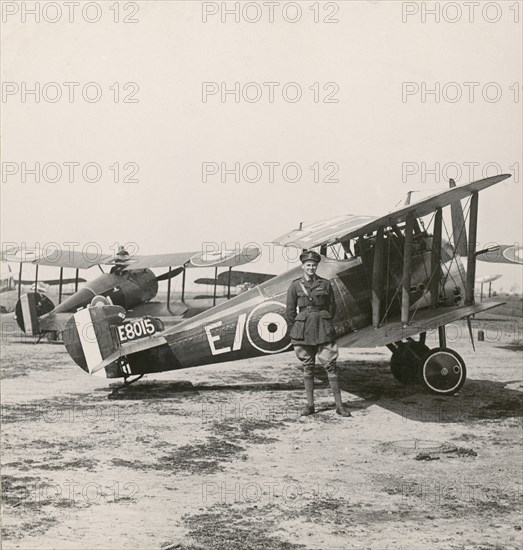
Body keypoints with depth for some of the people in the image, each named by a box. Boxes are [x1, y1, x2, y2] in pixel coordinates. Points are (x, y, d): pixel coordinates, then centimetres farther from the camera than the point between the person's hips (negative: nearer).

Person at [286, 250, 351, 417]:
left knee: (330, 366, -3)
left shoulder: (325, 284, 4)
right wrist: (298, 329, 9)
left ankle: (339, 405, 1)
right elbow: (290, 311, 6)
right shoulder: (295, 286, 1)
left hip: (323, 330, 0)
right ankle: (310, 405, 14)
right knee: (307, 368, 6)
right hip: (303, 331, 0)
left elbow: (332, 307, 13)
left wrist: (323, 323, 11)